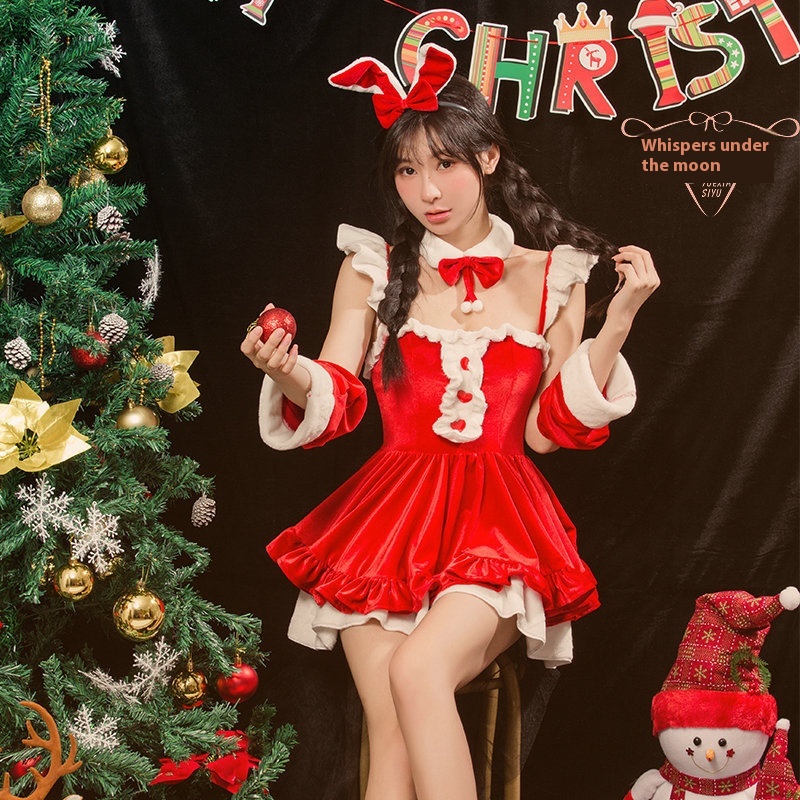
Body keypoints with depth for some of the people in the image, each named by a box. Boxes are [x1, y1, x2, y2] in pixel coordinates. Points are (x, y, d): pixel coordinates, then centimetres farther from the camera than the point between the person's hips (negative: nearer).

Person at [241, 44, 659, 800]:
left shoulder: (551, 277, 7)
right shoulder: (373, 269, 9)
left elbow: (551, 430, 3)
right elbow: (333, 405, 4)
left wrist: (617, 320, -6)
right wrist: (287, 372, -18)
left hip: (498, 522, -1)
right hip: (390, 515, 1)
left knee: (417, 670, -30)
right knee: (391, 735, -18)